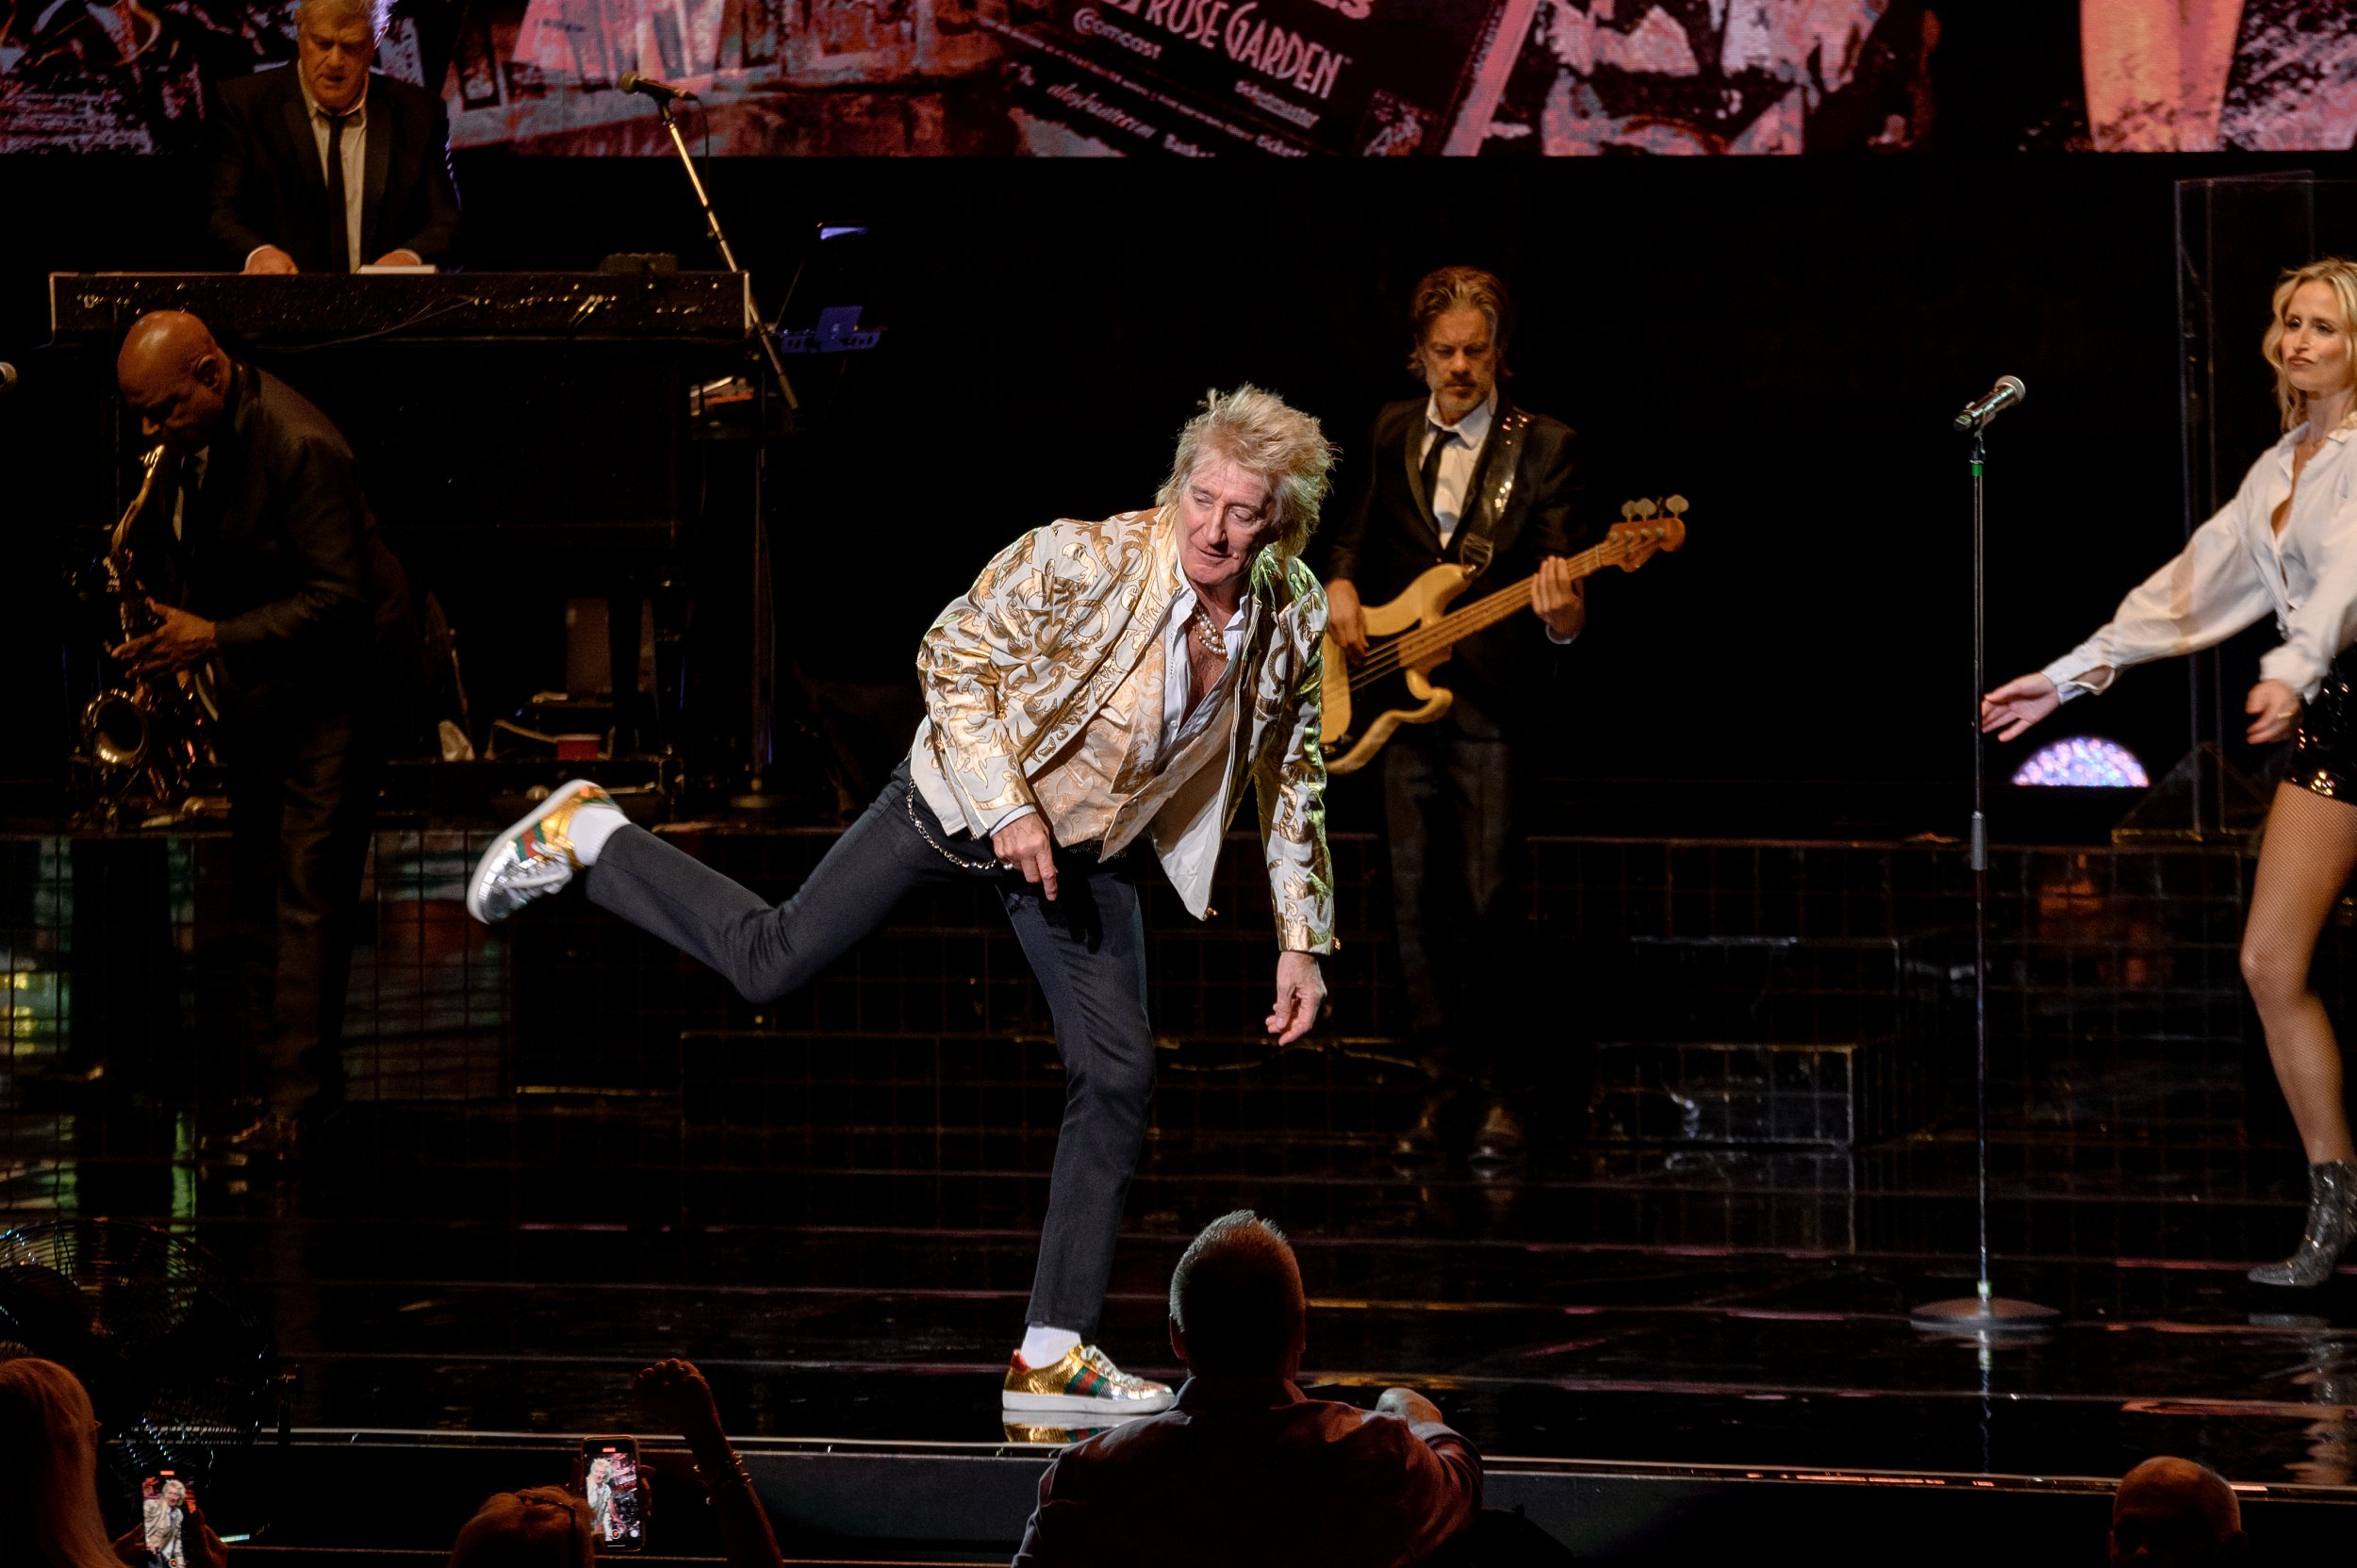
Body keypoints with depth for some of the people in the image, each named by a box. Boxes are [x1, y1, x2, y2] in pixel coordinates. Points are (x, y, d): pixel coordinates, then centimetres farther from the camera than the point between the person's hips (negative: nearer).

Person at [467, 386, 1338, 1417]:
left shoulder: (1293, 617, -14)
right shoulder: (1082, 561, -30)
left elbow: (1292, 781, 2)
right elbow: (951, 657, -18)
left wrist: (1301, 941, 1)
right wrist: (1008, 807, -25)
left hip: (1089, 845, 4)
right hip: (970, 795, -4)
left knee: (1119, 1074, -3)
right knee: (770, 963, -2)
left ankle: (1055, 1355, 4)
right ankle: (585, 839, 23)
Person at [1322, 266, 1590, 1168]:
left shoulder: (1543, 449, -4)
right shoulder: (1392, 436, 10)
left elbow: (1556, 576, -10)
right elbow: (1358, 533, 25)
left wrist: (1562, 615, -33)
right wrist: (1341, 587, 4)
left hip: (1494, 701, -4)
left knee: (1491, 899, -8)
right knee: (1418, 898, 5)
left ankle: (1507, 1091, 1)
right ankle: (1445, 1078, 15)